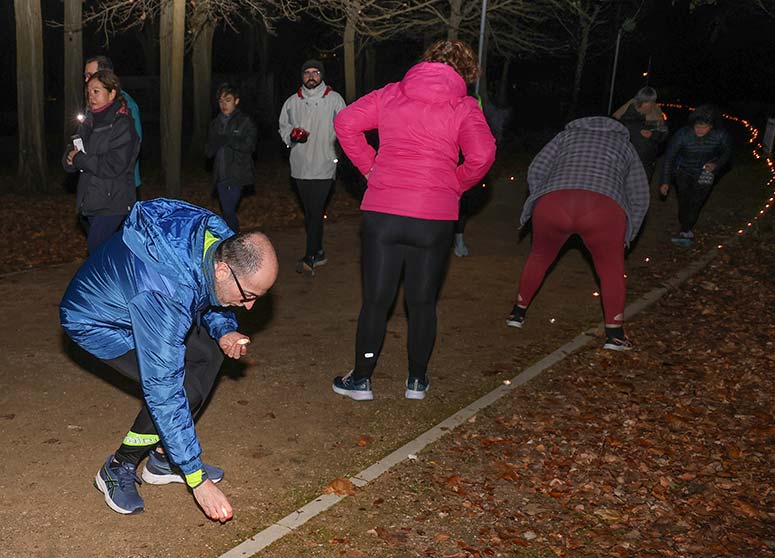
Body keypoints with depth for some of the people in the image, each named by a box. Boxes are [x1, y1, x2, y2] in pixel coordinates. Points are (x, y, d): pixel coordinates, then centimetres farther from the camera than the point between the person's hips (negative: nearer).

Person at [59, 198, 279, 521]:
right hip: (95, 323, -8)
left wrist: (224, 331, -17)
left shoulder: (223, 242, -19)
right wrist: (197, 478, -34)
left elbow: (209, 299, 6)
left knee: (208, 351, -1)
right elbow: (162, 391, -38)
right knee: (185, 387, -21)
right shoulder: (166, 293, -41)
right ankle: (118, 470, 2)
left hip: (128, 301, 8)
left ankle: (163, 459, 11)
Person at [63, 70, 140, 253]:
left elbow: (114, 166, -20)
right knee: (93, 247, 15)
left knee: (97, 251, -16)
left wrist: (80, 159, -12)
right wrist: (71, 156, -10)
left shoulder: (122, 124, -10)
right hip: (90, 202, 8)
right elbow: (68, 161, 13)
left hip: (112, 203, -8)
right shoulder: (89, 123, 13)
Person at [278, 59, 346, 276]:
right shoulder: (292, 102, 11)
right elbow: (283, 126, 18)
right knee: (309, 211, 12)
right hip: (300, 165, 4)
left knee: (316, 212, -11)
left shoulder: (334, 99, 3)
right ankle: (318, 252, 25)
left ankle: (309, 258, -6)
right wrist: (292, 134, -3)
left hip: (324, 164, -4)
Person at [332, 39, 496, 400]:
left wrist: (369, 167, 8)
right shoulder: (465, 107, 3)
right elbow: (482, 155, -11)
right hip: (435, 219, -1)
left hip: (382, 212, 1)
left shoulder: (390, 94, 10)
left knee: (376, 300, 11)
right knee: (423, 302, 14)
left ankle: (361, 379, 20)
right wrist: (455, 185, 6)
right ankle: (417, 380, 26)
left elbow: (345, 123, 2)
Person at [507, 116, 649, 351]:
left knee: (540, 256, 27)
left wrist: (540, 206, 29)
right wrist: (626, 235, 35)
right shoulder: (624, 144, 31)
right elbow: (640, 198, 25)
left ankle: (518, 312, 38)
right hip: (604, 209, -1)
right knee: (611, 268, 21)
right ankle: (615, 334, 20)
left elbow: (535, 171, 18)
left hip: (552, 204, 1)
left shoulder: (567, 135, 31)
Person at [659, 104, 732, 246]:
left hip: (705, 174, 0)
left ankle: (685, 232, 1)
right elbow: (669, 157, -17)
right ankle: (687, 232, 22)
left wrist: (717, 165, -20)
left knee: (695, 203, -8)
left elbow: (727, 153, 0)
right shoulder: (683, 135, -26)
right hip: (683, 173, 0)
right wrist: (665, 182, -16)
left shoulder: (720, 136, -21)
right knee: (683, 201, 4)